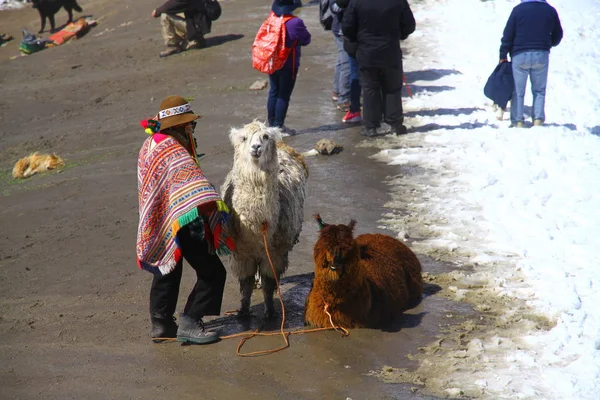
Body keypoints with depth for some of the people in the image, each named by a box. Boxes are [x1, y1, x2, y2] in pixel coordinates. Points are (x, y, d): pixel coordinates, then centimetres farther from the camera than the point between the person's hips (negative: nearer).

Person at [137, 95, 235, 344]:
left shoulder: (150, 144, 11)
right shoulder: (172, 149, -20)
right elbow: (189, 177, -33)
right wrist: (212, 203, -40)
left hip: (158, 225, 10)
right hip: (180, 221, -10)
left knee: (166, 272, 22)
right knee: (212, 272, -3)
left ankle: (161, 324, 28)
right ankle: (189, 324, -3)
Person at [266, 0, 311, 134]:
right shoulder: (295, 22, -21)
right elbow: (306, 40, -9)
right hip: (288, 65, -6)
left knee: (273, 93, 15)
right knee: (284, 96, 3)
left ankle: (271, 124, 23)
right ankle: (278, 126, 6)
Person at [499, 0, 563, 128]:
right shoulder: (550, 10, 6)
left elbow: (508, 35, -4)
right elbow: (557, 35, 15)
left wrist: (503, 55, 4)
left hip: (520, 55, -2)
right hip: (542, 55, 2)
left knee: (518, 90, 7)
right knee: (539, 90, 12)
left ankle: (518, 121, 5)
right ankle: (538, 119, 1)